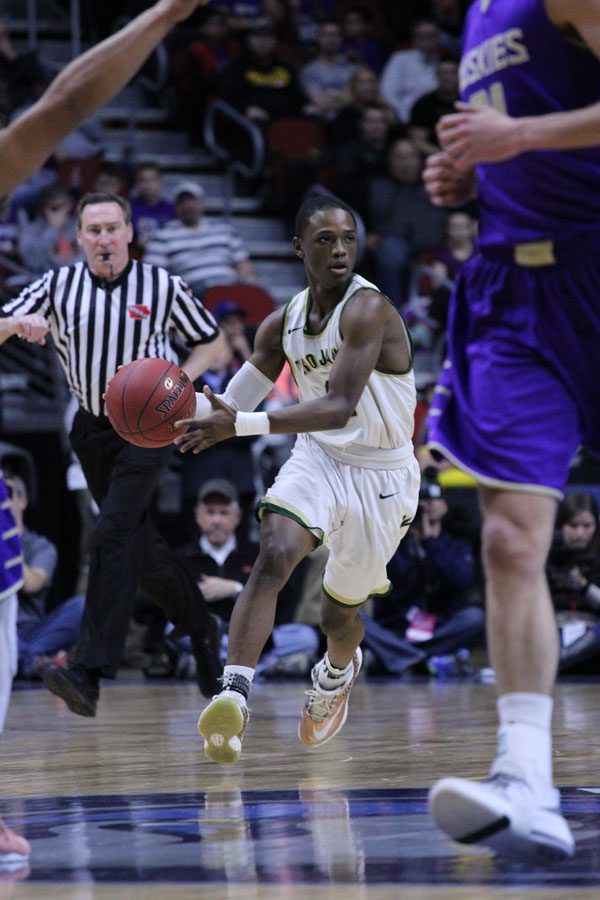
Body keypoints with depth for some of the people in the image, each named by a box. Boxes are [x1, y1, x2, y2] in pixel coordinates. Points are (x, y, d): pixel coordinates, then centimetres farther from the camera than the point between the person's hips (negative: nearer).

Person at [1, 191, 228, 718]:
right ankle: (201, 629, 35)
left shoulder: (162, 286, -4)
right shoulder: (58, 286, 1)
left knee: (114, 534, -19)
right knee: (139, 543, 12)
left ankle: (89, 673, -26)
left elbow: (212, 344, 5)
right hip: (93, 428, 4)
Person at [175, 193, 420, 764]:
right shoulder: (283, 324, 0)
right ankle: (232, 697, -38)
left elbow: (340, 406, -34)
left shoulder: (367, 310, -23)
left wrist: (239, 424, -41)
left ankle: (336, 674, 50)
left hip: (379, 475, -4)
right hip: (316, 459, 4)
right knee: (273, 556, -27)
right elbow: (233, 401, 10)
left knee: (338, 613, 13)